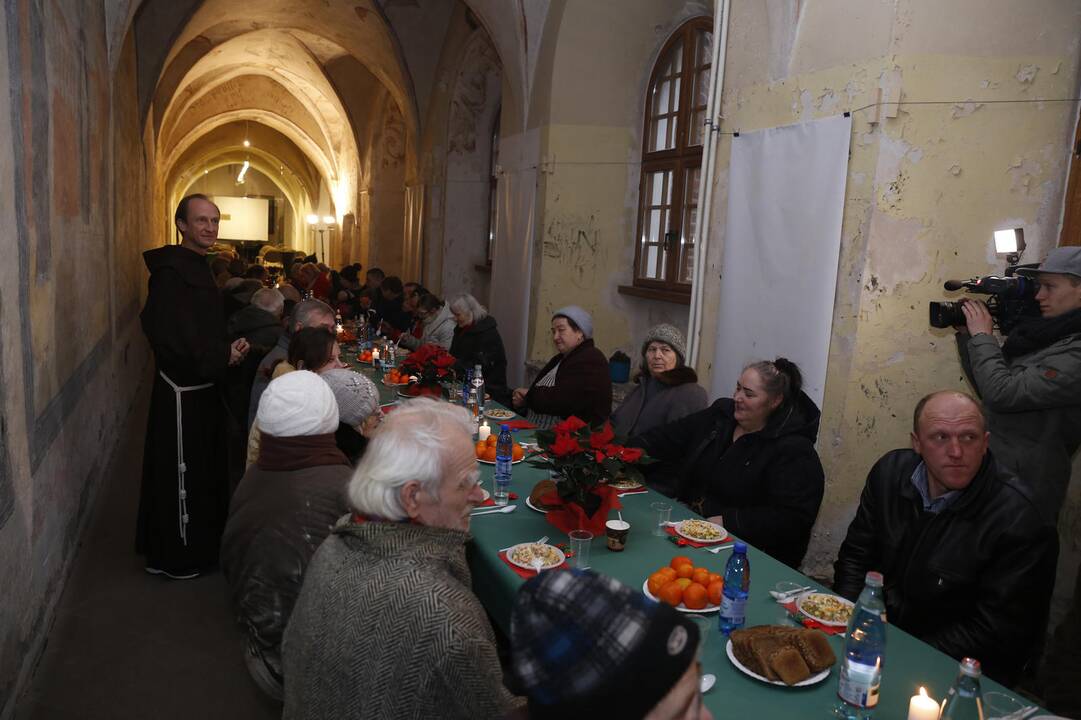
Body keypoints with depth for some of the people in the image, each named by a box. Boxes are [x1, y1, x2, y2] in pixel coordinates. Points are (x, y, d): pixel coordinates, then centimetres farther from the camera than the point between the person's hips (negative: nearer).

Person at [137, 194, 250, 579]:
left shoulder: (198, 267, 13)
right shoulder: (171, 271, -17)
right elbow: (169, 338, -24)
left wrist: (230, 347, 2)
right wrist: (223, 356, -16)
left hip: (202, 388, 10)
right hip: (181, 392, -10)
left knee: (203, 471, 19)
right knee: (182, 473, 2)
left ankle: (198, 544, 34)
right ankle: (175, 558, 17)